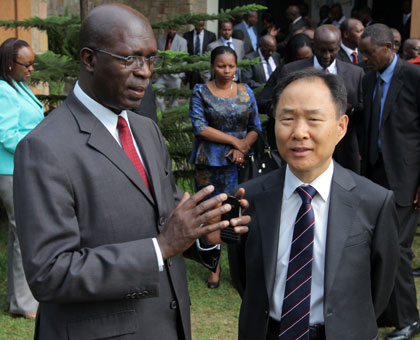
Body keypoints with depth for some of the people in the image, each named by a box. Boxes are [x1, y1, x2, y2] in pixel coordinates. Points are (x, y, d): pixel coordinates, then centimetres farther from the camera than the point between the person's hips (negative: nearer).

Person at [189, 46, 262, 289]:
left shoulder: (246, 92, 9)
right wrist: (234, 141, -9)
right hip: (210, 162, -1)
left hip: (240, 161, 2)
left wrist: (243, 147, -11)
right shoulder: (201, 92, 2)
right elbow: (200, 127, -8)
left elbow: (256, 128, 8)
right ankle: (214, 267, 13)